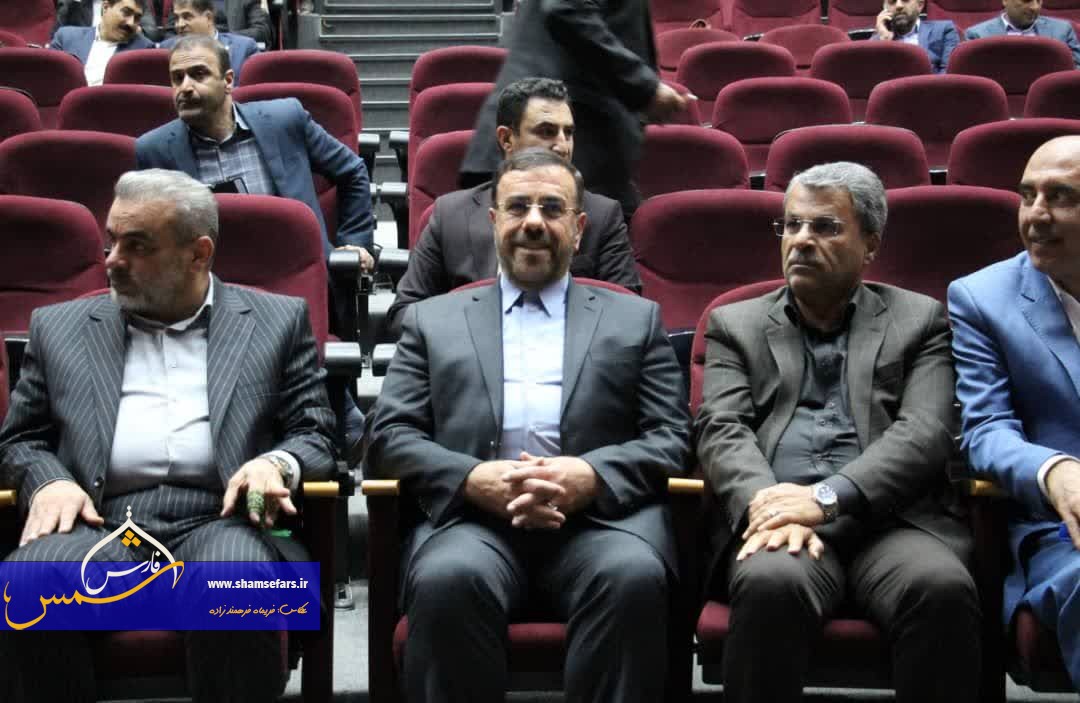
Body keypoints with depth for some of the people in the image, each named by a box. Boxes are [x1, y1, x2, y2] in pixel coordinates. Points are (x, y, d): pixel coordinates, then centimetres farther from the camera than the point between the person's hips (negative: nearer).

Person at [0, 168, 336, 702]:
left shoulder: (276, 321, 14)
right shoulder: (60, 327, 19)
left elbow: (315, 434, 11)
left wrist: (278, 463, -13)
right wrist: (48, 480, -3)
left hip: (219, 521, -1)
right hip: (101, 525, 2)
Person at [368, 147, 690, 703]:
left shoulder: (636, 319, 21)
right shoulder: (432, 319, 21)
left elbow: (672, 438, 11)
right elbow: (391, 435, 11)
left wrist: (593, 475, -12)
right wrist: (472, 478, -10)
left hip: (600, 515, 0)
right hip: (473, 516, 0)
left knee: (635, 576, -34)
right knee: (448, 579, -34)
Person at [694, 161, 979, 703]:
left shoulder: (919, 320, 18)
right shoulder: (735, 324, 21)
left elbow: (925, 432, 2)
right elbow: (721, 431, 6)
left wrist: (827, 497, -15)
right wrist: (769, 504, -17)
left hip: (891, 518, 0)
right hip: (776, 514, 0)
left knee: (943, 589, -33)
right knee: (770, 584, -35)